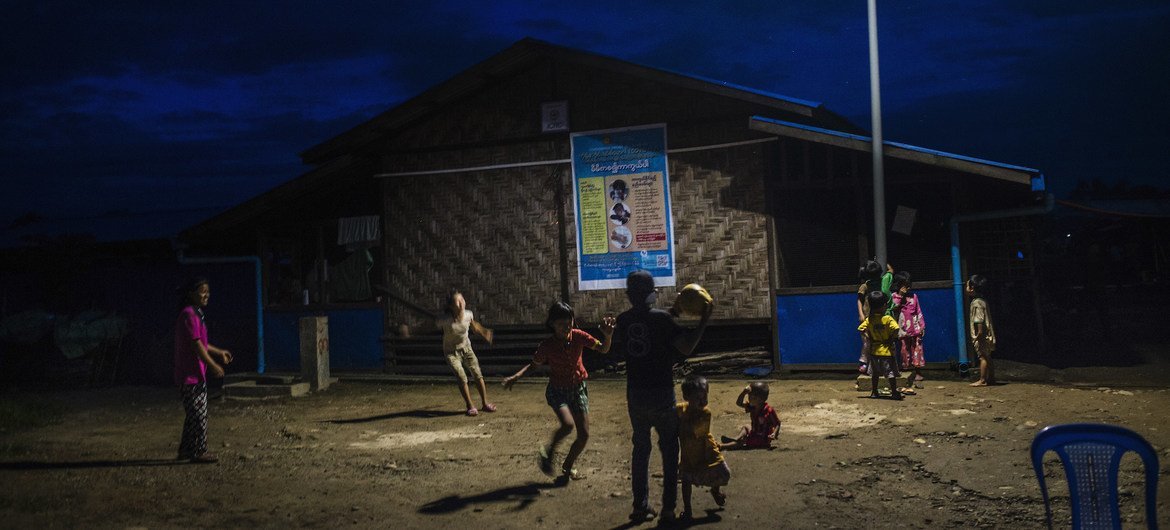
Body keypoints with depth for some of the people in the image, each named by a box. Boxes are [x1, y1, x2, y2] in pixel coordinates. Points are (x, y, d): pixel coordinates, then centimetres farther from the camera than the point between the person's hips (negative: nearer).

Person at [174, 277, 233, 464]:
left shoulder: (195, 314, 17)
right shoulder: (189, 315, -16)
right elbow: (196, 345, -21)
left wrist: (219, 352, 26)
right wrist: (213, 365, -19)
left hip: (195, 373, 11)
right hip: (191, 374, -11)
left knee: (194, 414, 16)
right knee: (199, 414, -6)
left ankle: (186, 449, 25)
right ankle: (199, 452, 0)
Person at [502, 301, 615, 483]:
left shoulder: (578, 336, -11)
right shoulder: (547, 345, -15)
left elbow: (603, 349, -12)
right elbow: (534, 364, -1)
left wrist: (608, 335, -33)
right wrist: (516, 376, -17)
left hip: (578, 388, 3)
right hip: (557, 391, -3)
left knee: (584, 435, 1)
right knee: (568, 424, -30)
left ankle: (567, 467, 27)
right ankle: (549, 452, 0)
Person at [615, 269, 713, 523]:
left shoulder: (623, 320, 0)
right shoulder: (661, 318, -13)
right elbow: (686, 348, -16)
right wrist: (704, 320, -8)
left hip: (635, 394, 4)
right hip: (661, 394, -4)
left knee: (640, 448, 14)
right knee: (669, 450, 8)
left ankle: (640, 506, 15)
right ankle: (668, 508, 6)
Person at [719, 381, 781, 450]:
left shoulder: (769, 410, -21)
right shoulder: (752, 408, 1)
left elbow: (777, 423, -15)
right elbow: (739, 403, 1)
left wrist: (774, 434, -32)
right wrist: (744, 392, -13)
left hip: (763, 439, -9)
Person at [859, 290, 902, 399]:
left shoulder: (869, 320, -3)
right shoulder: (888, 319, -15)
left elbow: (861, 329, -6)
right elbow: (895, 330, -25)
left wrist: (868, 337, 3)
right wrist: (892, 339, -9)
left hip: (874, 350, 4)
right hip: (887, 350, -4)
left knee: (874, 374, 15)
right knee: (891, 373, 2)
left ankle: (874, 392, 19)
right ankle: (894, 392, 2)